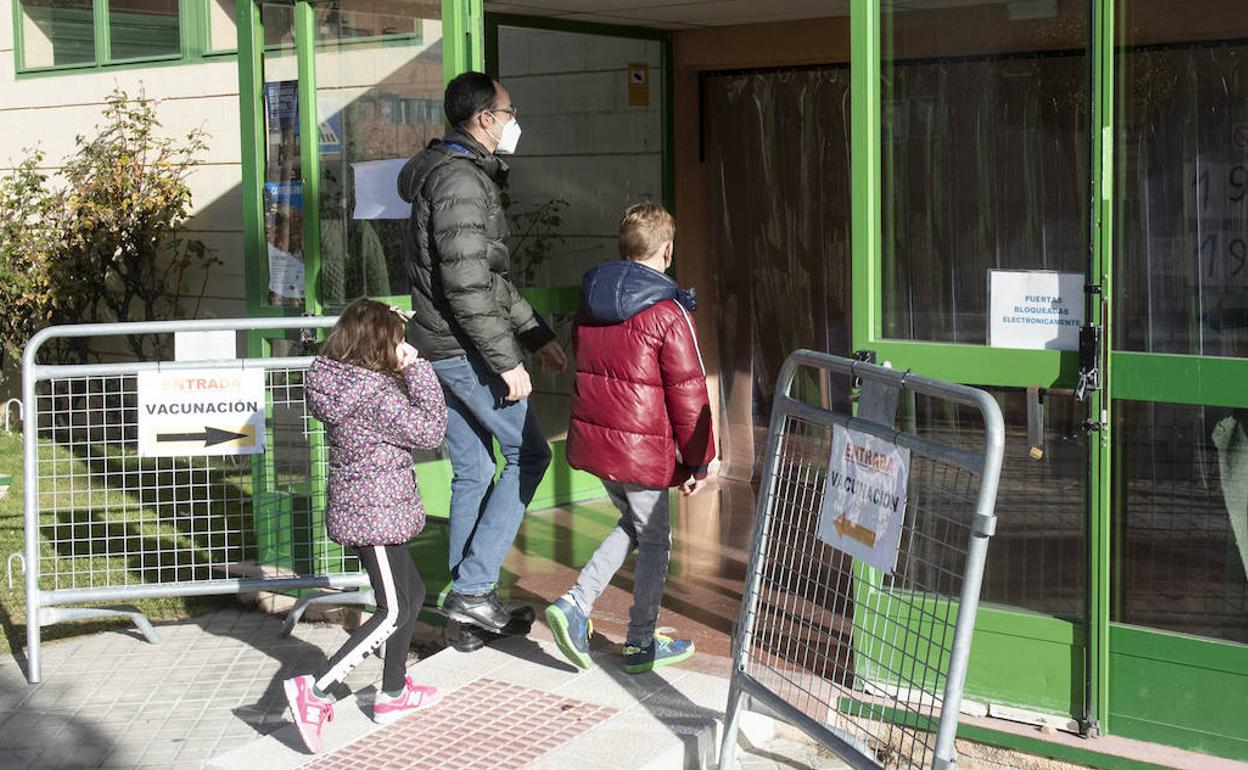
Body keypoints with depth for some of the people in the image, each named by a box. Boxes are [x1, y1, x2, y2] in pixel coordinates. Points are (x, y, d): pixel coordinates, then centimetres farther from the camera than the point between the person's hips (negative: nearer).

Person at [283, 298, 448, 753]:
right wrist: (417, 367, -14)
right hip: (374, 515, -10)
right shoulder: (376, 394, -23)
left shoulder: (338, 379, 4)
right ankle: (315, 690, -12)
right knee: (394, 612, -4)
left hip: (356, 509, 10)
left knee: (411, 594, 21)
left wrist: (387, 324, 12)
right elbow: (429, 430, -16)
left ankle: (393, 693, 29)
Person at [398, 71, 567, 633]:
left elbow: (491, 277, 24)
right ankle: (472, 588, -3)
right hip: (465, 350, -10)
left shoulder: (464, 175, 18)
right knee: (528, 453, -2)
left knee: (473, 472, 12)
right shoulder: (462, 181, -16)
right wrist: (507, 362, -20)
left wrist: (536, 335, 22)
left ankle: (470, 596, 17)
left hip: (441, 351, 10)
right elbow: (468, 287, -23)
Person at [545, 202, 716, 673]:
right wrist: (697, 462, -4)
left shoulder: (589, 303, 5)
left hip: (591, 439, 7)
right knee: (654, 540, 11)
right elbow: (688, 395, -13)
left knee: (633, 525, 24)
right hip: (643, 449, -7)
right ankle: (641, 644, 22)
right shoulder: (668, 314, -16)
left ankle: (575, 605, 11)